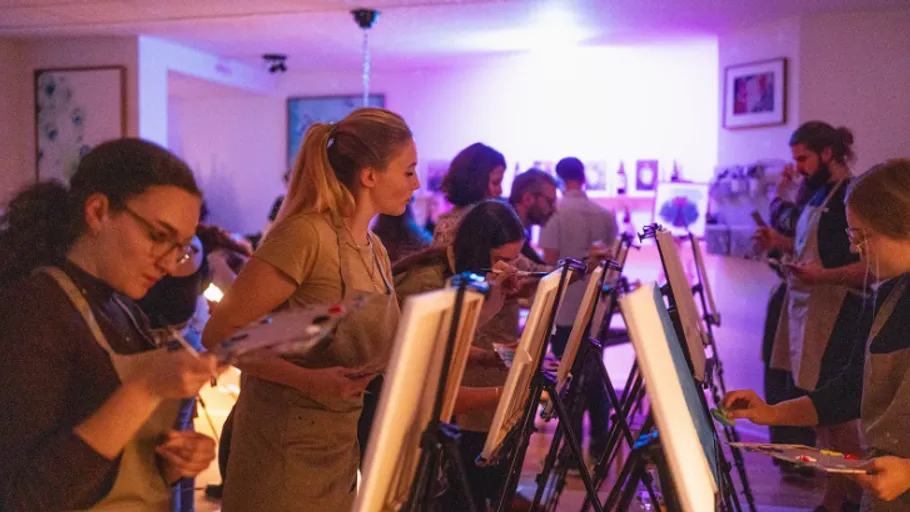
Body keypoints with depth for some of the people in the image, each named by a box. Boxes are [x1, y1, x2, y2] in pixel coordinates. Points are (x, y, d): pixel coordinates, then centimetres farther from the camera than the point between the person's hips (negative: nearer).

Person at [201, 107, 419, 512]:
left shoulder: (375, 251, 7)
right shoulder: (306, 234, -19)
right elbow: (219, 335, -19)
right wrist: (310, 381, -27)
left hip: (341, 445, 8)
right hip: (285, 446, -8)